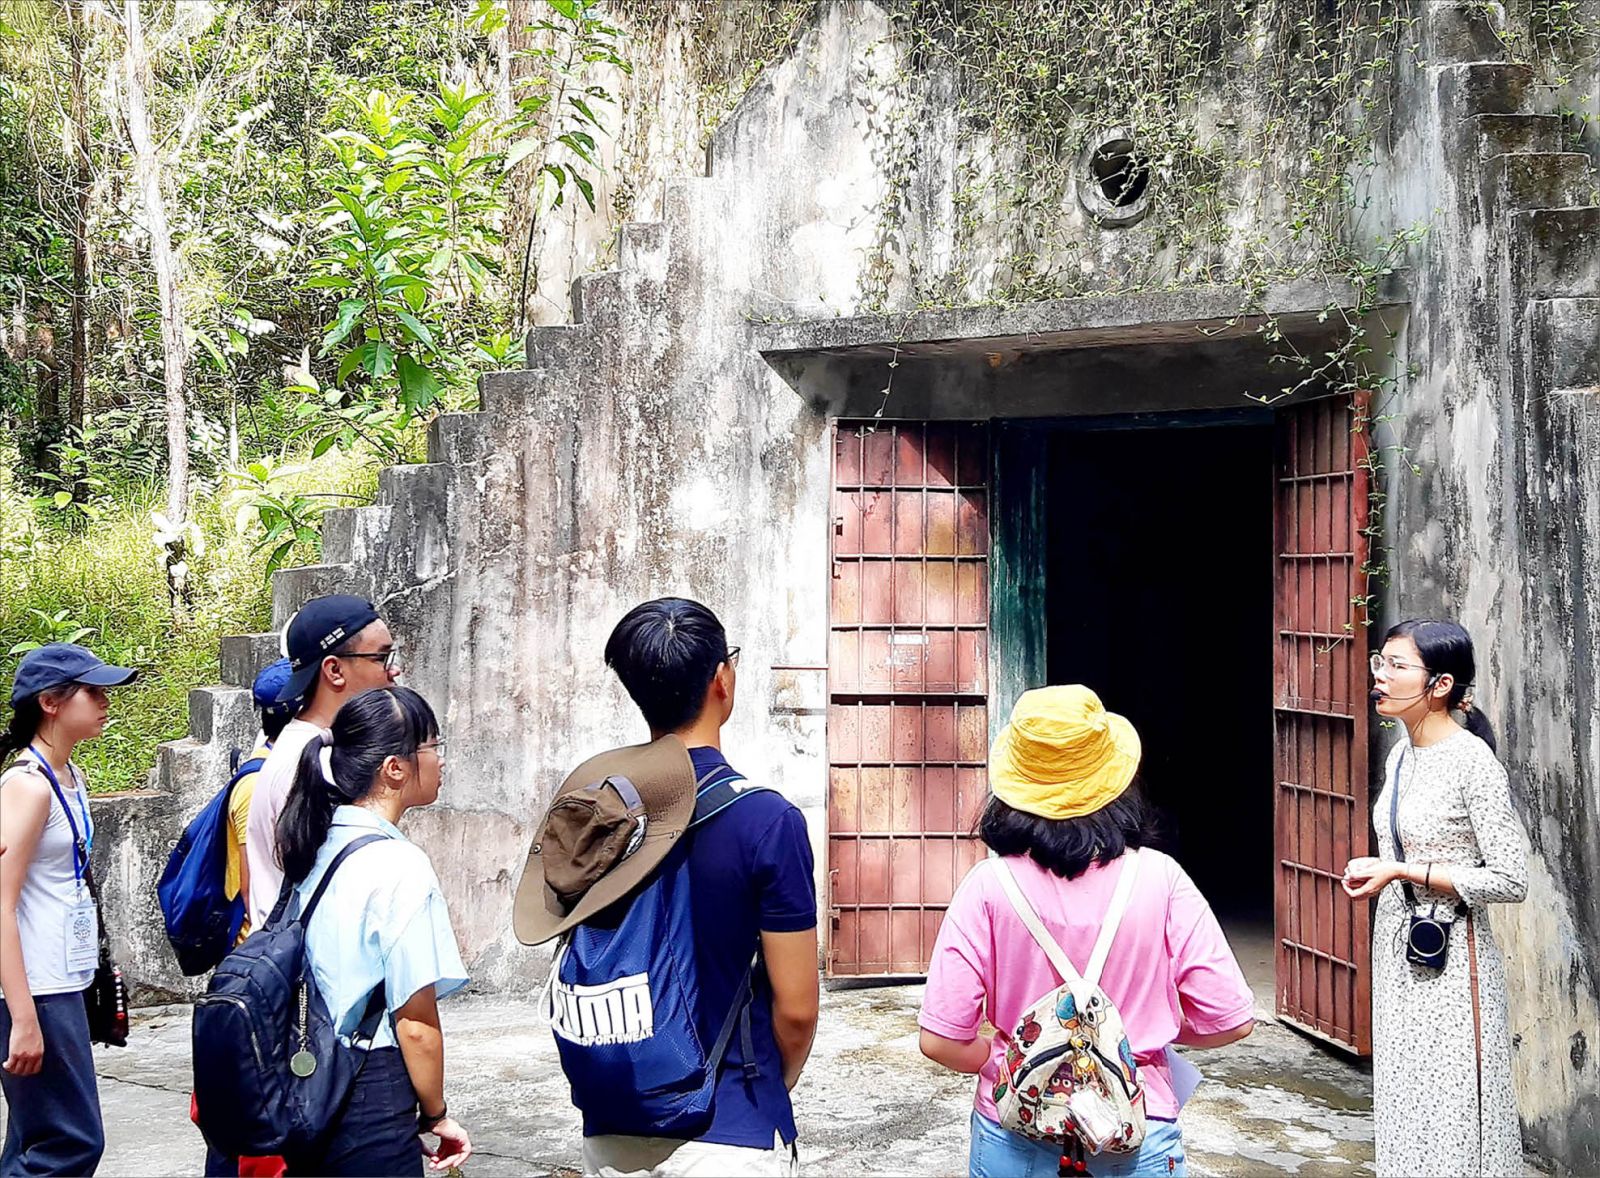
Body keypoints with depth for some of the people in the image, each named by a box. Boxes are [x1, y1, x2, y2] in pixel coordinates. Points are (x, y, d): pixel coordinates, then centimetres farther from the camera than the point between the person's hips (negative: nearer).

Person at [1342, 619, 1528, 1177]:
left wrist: (1401, 872, -19)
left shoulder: (1473, 763, -16)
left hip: (1450, 959, -8)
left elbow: (1510, 881, -18)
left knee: (1450, 1116, -1)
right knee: (1406, 1108, 14)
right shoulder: (1400, 755, 8)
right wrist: (1374, 869, 3)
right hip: (1397, 947, 8)